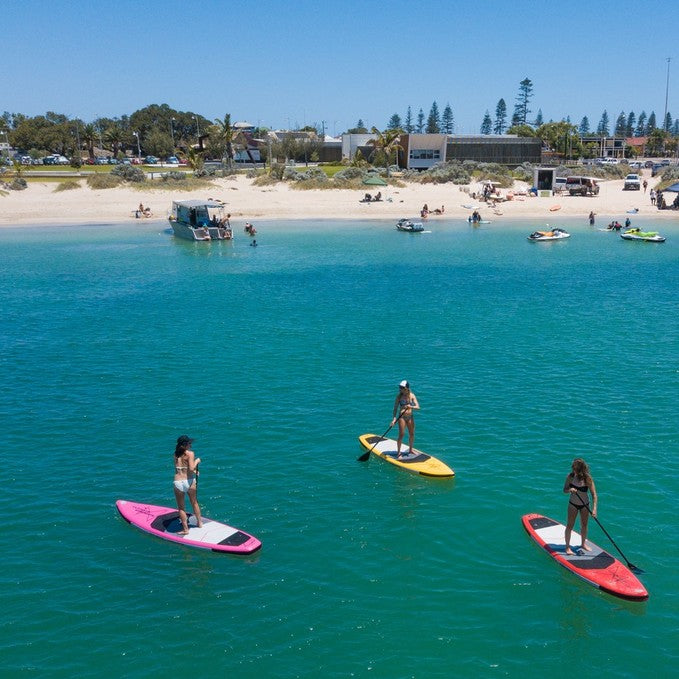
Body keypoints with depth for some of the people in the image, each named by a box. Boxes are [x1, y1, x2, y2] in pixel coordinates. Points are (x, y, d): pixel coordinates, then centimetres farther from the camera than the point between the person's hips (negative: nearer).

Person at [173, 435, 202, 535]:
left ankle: (185, 529, 17)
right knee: (194, 503, 21)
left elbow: (178, 468, 8)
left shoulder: (175, 454, 6)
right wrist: (197, 461, -2)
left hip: (178, 482, 2)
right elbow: (191, 468, -20)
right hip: (190, 481, -1)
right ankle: (199, 522, 37)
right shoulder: (190, 453, -9)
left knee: (181, 507, 13)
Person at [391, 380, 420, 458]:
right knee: (401, 434, -7)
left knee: (412, 434, 11)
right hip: (402, 417, -3)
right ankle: (398, 453, 1)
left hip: (410, 417, 3)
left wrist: (411, 407, -29)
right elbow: (395, 408, -6)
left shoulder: (412, 396, -1)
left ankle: (410, 450, 29)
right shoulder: (399, 396, -6)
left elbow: (418, 407, -9)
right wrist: (394, 418, -17)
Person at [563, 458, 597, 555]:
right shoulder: (570, 477, -12)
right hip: (573, 504, 0)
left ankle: (583, 544, 35)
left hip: (585, 505, 0)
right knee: (570, 525, 3)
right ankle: (567, 546, 13)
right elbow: (564, 490, -3)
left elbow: (594, 494, -16)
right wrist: (570, 490, -26)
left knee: (584, 525, 15)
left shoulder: (587, 479, -17)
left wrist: (594, 508, -24)